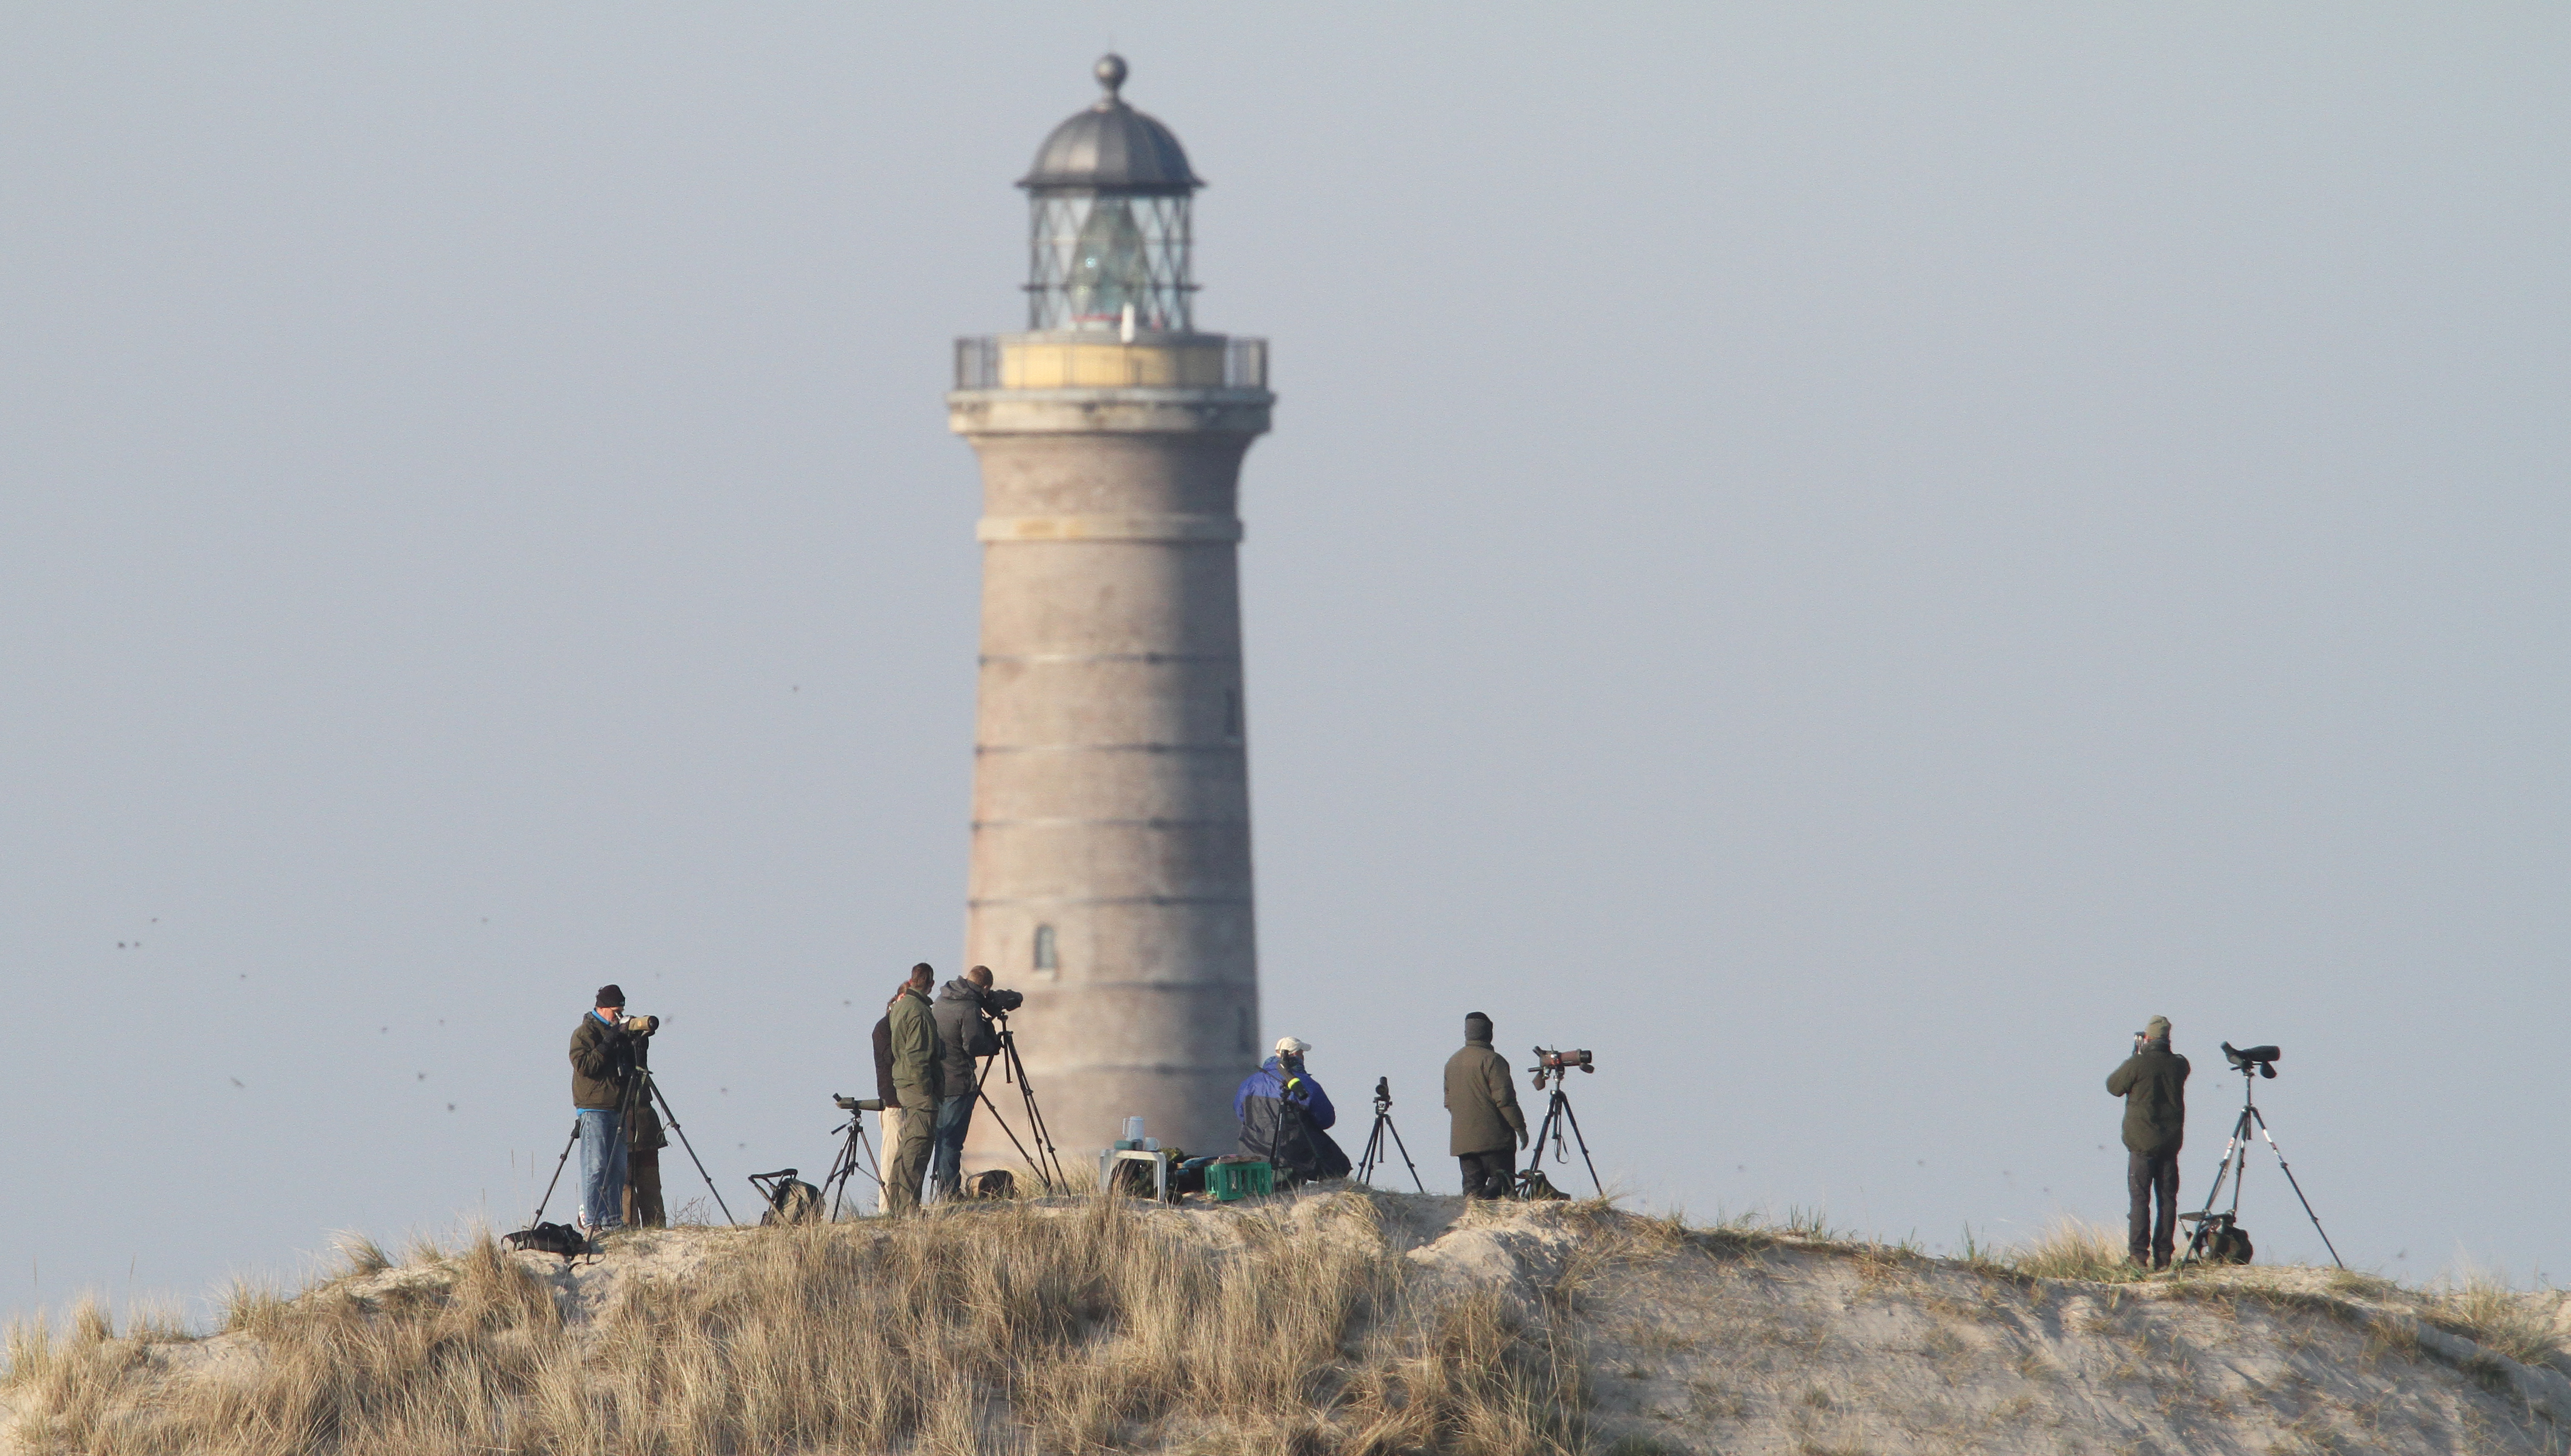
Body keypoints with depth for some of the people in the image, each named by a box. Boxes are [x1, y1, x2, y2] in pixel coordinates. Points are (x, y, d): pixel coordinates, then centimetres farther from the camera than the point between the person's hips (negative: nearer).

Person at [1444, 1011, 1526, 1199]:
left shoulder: (1452, 1062, 14)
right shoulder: (1492, 1060, -9)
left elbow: (1449, 1102, 20)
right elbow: (1505, 1099, -13)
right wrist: (1520, 1127, -7)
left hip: (1461, 1139, 6)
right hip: (1493, 1138, -6)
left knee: (1472, 1182, 7)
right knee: (1502, 1178, -4)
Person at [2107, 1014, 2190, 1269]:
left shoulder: (2137, 1064, -13)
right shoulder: (2179, 1065, 1)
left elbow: (2113, 1086, 2)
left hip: (2142, 1143, -4)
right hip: (2171, 1142, 4)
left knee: (2140, 1198, -1)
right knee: (2167, 1198, 7)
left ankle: (2138, 1253, -7)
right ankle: (2164, 1255, 6)